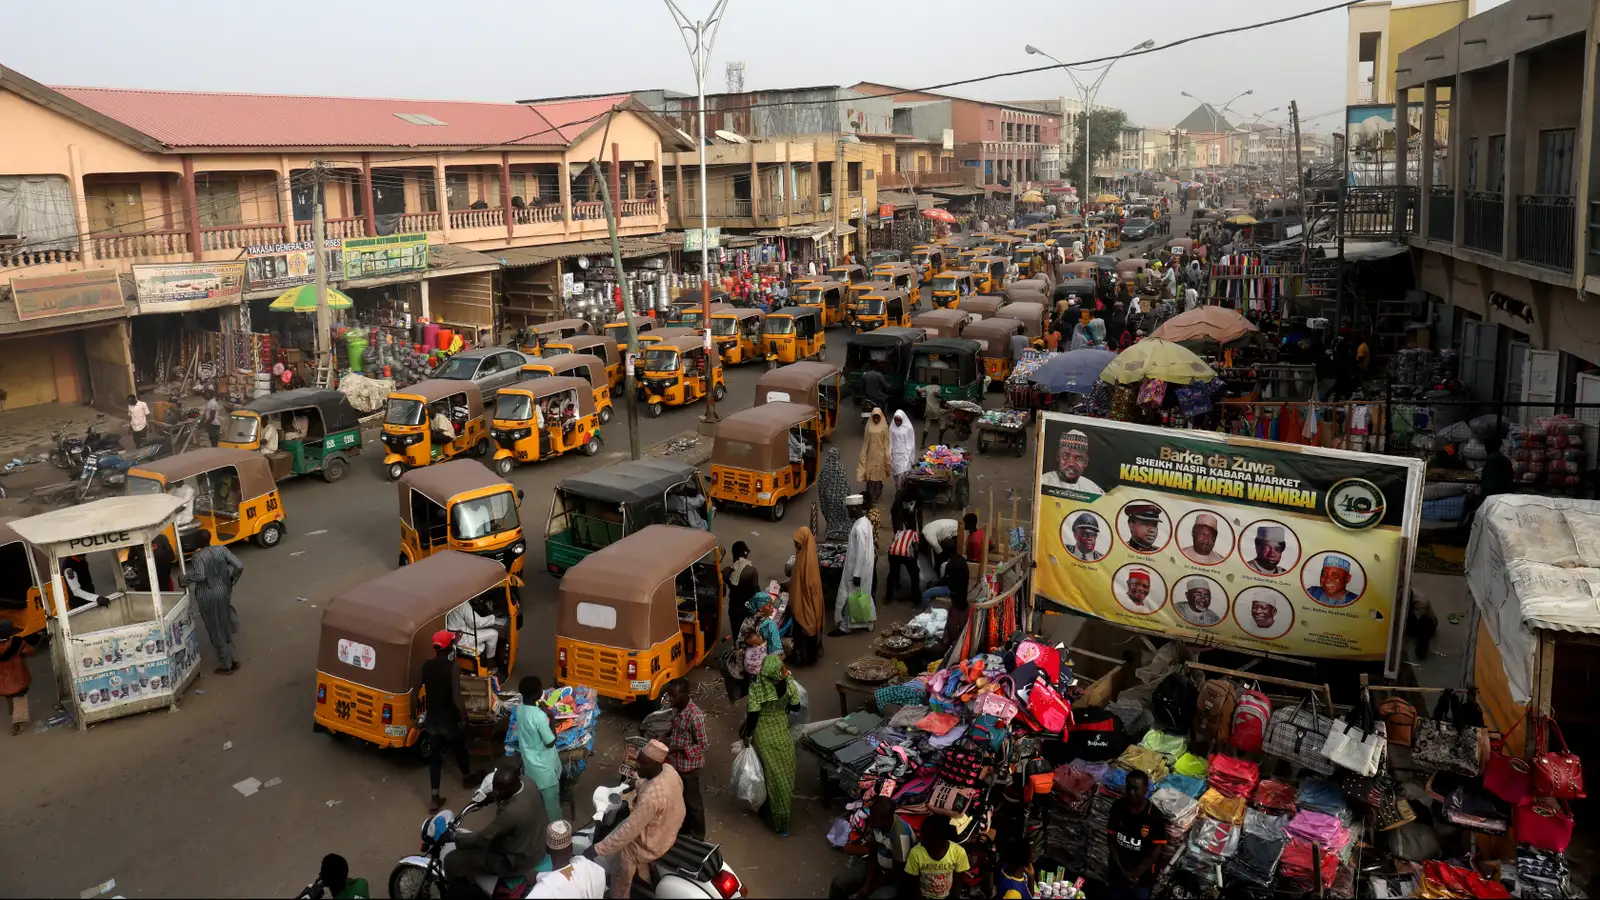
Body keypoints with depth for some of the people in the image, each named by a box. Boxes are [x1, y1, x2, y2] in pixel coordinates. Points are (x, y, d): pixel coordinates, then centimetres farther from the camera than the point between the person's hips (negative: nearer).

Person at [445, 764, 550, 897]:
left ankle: (468, 893, 19)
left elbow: (482, 838, -22)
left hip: (516, 861, -9)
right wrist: (495, 795, -9)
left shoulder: (512, 812, -38)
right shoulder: (527, 782, -14)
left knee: (452, 862, -3)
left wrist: (453, 837, -9)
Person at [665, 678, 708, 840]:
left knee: (693, 801, 11)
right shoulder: (676, 708, -5)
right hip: (676, 763, 7)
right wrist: (667, 741, -3)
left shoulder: (695, 716, -30)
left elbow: (702, 745, -22)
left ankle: (697, 836, 30)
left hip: (689, 766, -7)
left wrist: (677, 748, -29)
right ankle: (685, 829, 44)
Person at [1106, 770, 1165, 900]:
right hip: (1118, 868, 2)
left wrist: (1137, 873, -17)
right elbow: (1110, 838, -8)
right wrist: (1122, 869, -14)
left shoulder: (1155, 816, -23)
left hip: (1142, 872, -2)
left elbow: (1156, 849, -15)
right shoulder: (1118, 807, -16)